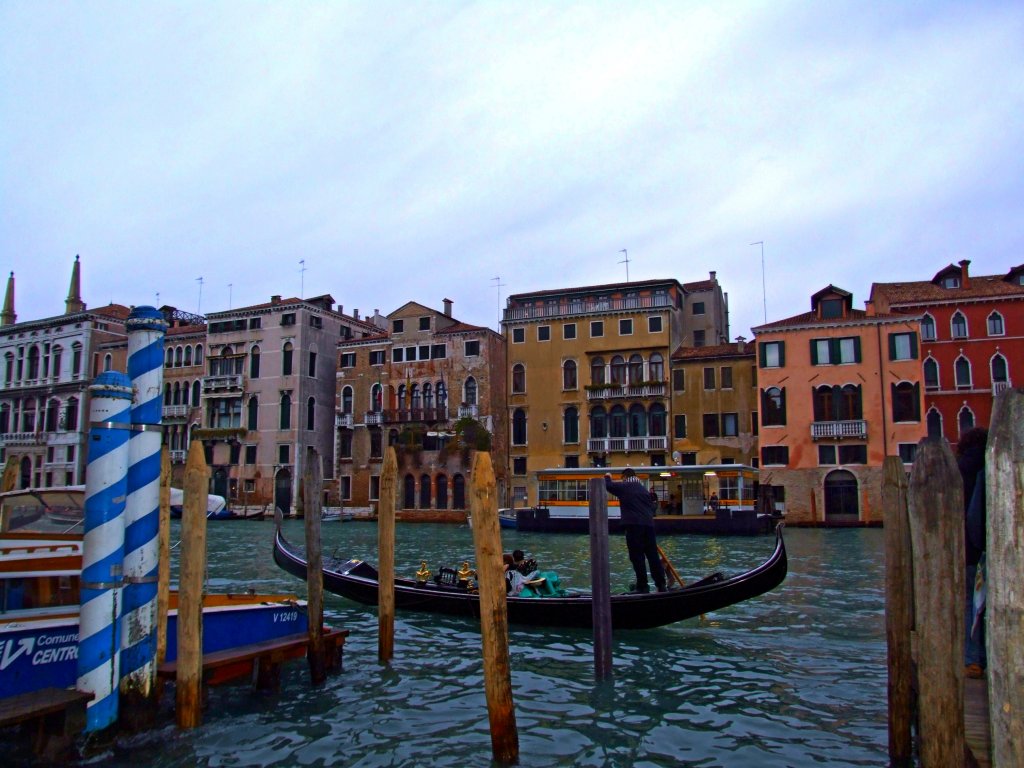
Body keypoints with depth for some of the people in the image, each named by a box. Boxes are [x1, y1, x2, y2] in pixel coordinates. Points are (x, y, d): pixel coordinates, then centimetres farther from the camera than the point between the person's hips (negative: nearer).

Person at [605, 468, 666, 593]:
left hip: (633, 524, -5)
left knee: (637, 556, -1)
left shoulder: (623, 487, 2)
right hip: (648, 524, 5)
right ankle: (661, 585, 9)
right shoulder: (644, 488, 19)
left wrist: (607, 477, 24)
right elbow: (652, 506, 19)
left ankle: (642, 586, 0)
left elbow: (607, 485, 5)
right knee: (653, 555, 9)